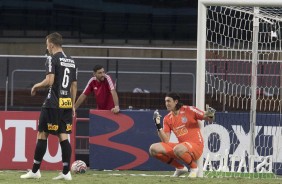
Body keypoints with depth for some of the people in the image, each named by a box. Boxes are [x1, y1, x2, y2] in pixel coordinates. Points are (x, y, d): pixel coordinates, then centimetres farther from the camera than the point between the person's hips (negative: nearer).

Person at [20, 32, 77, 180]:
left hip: (53, 103, -7)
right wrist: (72, 105, 22)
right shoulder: (71, 62, 15)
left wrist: (36, 86, 1)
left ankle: (35, 171, 2)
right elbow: (74, 85, 17)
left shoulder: (52, 59, -7)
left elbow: (49, 81, -17)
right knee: (63, 137, 5)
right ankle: (66, 172, -1)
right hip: (67, 104, 7)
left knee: (42, 135, 0)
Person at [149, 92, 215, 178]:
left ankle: (194, 168, -8)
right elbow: (165, 141, 2)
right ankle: (180, 168, 4)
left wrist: (210, 115, -28)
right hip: (181, 145, 6)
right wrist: (158, 125, -8)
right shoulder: (167, 119, 9)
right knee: (153, 149, -8)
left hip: (195, 146, -6)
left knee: (178, 149, -39)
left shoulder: (188, 110, -4)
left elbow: (208, 118, -3)